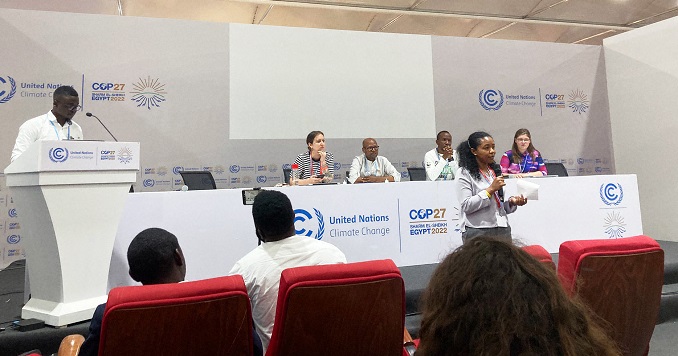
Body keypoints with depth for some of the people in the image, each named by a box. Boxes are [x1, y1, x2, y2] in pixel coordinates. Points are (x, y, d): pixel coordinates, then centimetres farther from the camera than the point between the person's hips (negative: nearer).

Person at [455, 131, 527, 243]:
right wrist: (491, 189, -15)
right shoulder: (464, 173, -4)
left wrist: (512, 202, 1)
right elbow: (466, 206, -14)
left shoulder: (495, 171, 16)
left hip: (503, 230, 6)